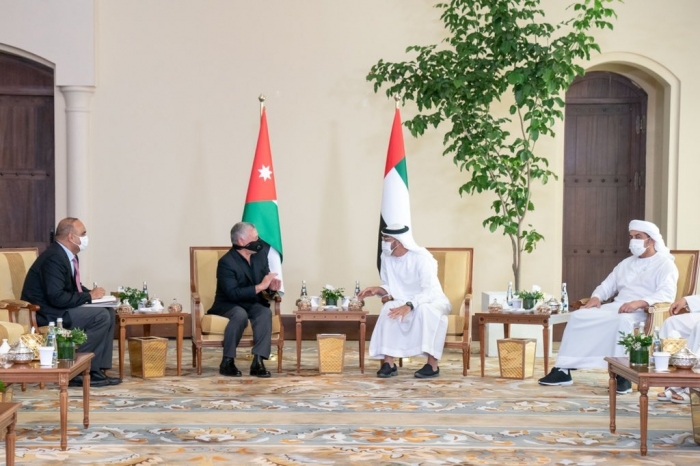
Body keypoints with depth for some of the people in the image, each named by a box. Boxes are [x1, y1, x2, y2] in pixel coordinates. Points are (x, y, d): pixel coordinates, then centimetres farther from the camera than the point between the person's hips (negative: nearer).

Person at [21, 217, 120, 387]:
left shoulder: (68, 255, 7)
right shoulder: (54, 257, -23)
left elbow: (73, 286, 19)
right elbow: (56, 297, -29)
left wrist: (91, 293, -1)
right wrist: (89, 296, -19)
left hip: (57, 308, 10)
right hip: (46, 313, -10)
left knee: (109, 313, 3)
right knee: (101, 316, -20)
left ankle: (97, 369, 1)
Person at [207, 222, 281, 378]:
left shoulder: (260, 255, 3)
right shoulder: (226, 262, -18)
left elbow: (265, 282, 12)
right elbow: (233, 294, -28)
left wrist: (271, 286, -13)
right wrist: (260, 287, -30)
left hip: (253, 304, 5)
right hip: (228, 305, -5)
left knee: (266, 313, -29)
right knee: (240, 314, -38)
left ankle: (258, 361, -32)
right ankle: (227, 362, -26)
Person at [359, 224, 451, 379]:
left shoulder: (421, 257, -25)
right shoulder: (386, 257, -7)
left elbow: (430, 291, -33)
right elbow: (389, 286, 5)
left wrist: (409, 306, -47)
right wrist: (379, 290, -19)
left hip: (433, 301, -5)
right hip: (407, 302, 5)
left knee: (425, 309, -39)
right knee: (389, 308, -27)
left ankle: (432, 365, -33)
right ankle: (389, 363, -26)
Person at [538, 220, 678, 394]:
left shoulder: (665, 264, 1)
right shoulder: (626, 263, 25)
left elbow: (667, 294, -15)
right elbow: (607, 285, 23)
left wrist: (639, 303, -31)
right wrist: (596, 297, -1)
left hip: (642, 313, -7)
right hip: (616, 307, 7)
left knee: (623, 321, -41)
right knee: (578, 316, -13)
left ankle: (623, 375, -35)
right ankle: (563, 370, -17)